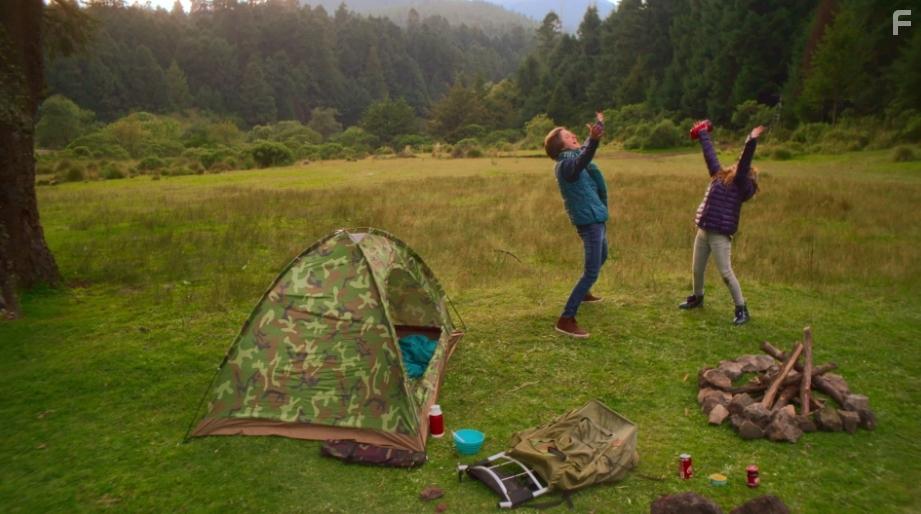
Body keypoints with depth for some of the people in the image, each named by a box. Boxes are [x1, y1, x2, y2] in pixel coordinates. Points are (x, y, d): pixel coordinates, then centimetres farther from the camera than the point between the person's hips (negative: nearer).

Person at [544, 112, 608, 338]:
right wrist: (594, 140, -63)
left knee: (601, 258, 31)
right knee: (591, 272, -15)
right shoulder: (565, 163, -21)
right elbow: (580, 164, -46)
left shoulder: (576, 155, 9)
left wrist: (599, 124, 45)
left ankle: (583, 293, 53)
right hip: (589, 222, -10)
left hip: (596, 219, 10)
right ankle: (566, 319, -16)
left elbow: (586, 148, 33)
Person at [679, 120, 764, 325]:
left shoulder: (742, 186, -7)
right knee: (697, 269, 18)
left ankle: (742, 309, 7)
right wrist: (703, 134, 30)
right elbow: (710, 154, 19)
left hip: (720, 235, -7)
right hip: (703, 231, 7)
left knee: (726, 273, -6)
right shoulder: (719, 175, 9)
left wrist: (751, 142, -34)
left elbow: (744, 165, -24)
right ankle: (697, 297, 41)